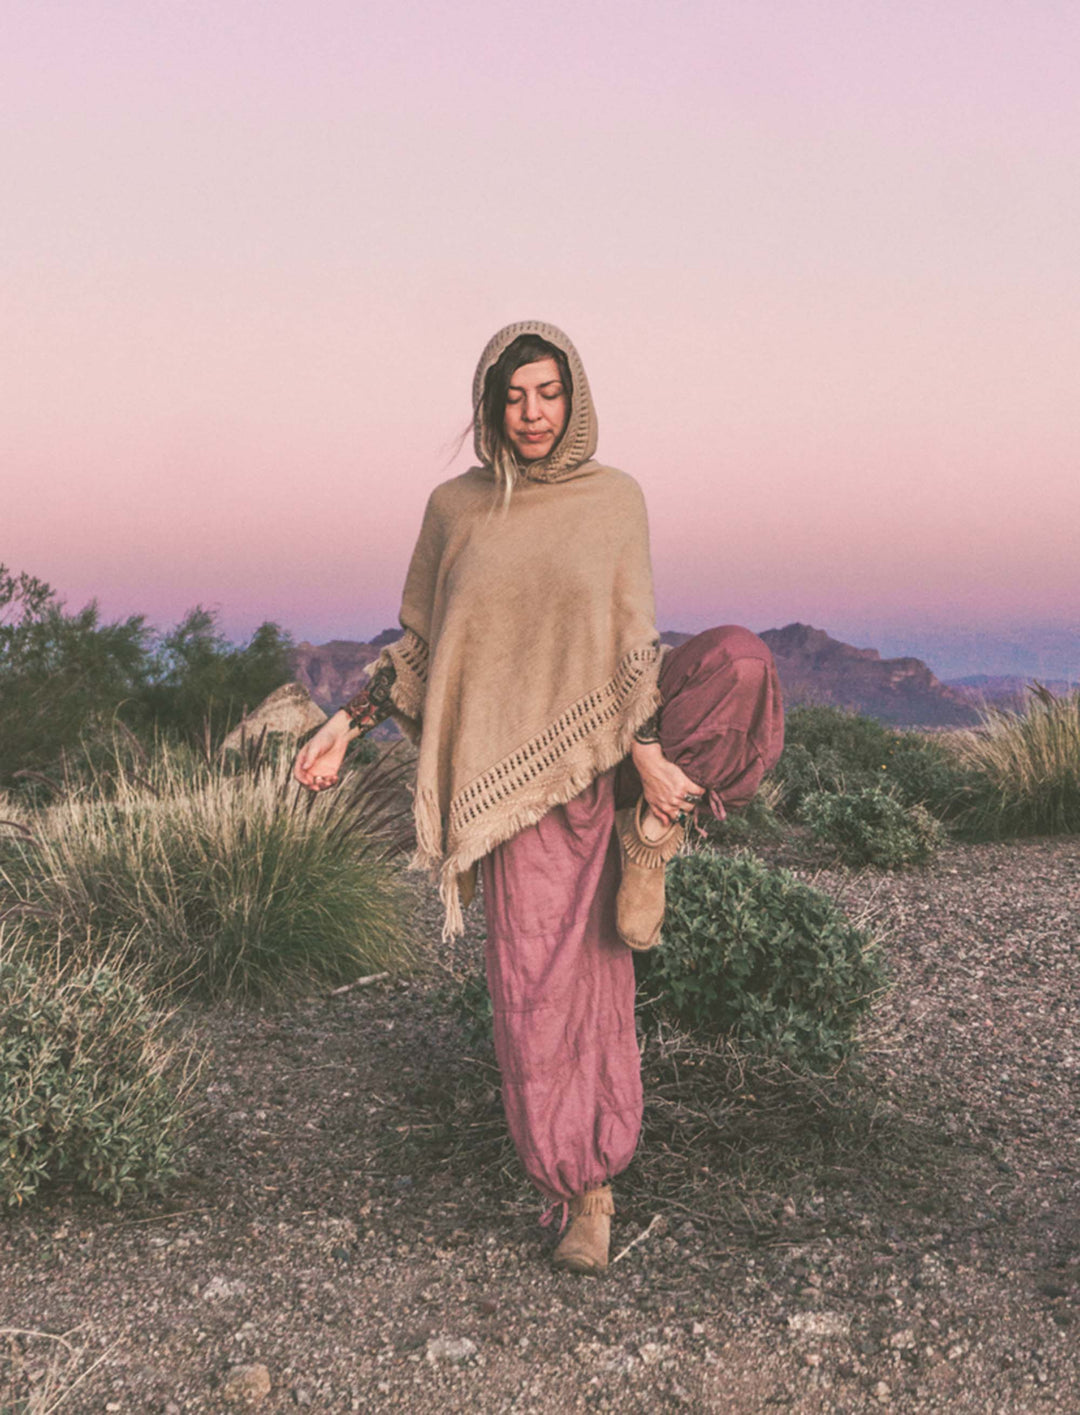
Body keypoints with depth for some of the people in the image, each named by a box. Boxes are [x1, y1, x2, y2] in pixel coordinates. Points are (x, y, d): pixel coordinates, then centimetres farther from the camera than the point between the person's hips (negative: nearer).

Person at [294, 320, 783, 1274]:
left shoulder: (614, 499, 3)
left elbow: (634, 640, -1)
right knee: (534, 975, -1)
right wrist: (347, 723, 6)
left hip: (597, 760, 0)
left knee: (740, 659, -28)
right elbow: (421, 644, 13)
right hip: (506, 774, 1)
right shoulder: (454, 508, 6)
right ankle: (583, 1186, 19)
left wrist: (648, 754, -11)